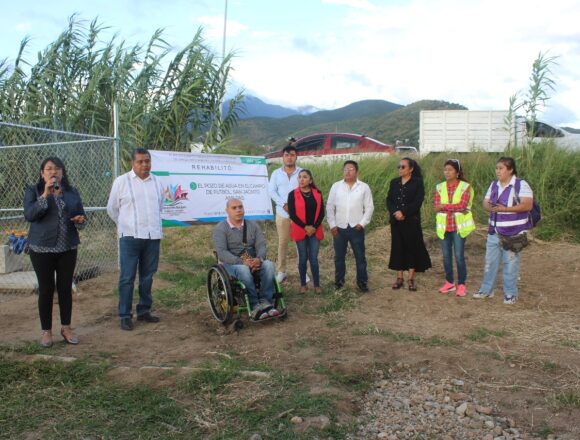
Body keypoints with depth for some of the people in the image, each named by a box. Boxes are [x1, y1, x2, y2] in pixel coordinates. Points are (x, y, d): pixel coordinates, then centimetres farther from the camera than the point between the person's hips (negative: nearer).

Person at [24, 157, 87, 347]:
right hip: (42, 248, -3)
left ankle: (66, 328, 21)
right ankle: (46, 331, 16)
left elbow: (81, 215, 14)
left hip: (68, 248, 3)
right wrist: (45, 195, -24)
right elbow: (29, 215, -16)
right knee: (46, 289, 3)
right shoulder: (33, 191, -1)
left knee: (66, 288, 8)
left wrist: (81, 220, -9)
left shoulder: (72, 192, 8)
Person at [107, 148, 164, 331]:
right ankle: (125, 315, 5)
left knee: (147, 276, 11)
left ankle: (144, 310, 22)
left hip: (153, 236, 4)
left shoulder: (157, 182, 9)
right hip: (130, 237, -4)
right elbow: (112, 209, 7)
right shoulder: (121, 182, -2)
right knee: (127, 278, -3)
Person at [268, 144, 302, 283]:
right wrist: (284, 204, -13)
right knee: (282, 242, 7)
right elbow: (271, 191, 0)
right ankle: (281, 271, 15)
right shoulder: (276, 173, 6)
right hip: (282, 213, 1)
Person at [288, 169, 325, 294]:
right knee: (303, 258, 6)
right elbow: (292, 214, -9)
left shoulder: (317, 193, 3)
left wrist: (315, 227, -10)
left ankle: (317, 284, 13)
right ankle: (303, 284, 19)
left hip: (315, 231, 1)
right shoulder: (293, 194, -4)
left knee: (314, 258, 3)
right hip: (300, 231, -1)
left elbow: (321, 212, 2)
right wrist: (305, 227, -14)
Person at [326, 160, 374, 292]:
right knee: (339, 256, 11)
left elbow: (369, 207, 1)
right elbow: (330, 207, 3)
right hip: (339, 228, 1)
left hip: (356, 228, -1)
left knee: (360, 256, 6)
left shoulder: (364, 187, -1)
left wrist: (362, 223, -9)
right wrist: (332, 224, -4)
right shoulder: (336, 186, 2)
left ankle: (362, 281, 18)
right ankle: (339, 280, 25)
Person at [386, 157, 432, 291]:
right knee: (398, 247, 6)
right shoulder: (394, 182, 11)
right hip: (396, 221, 4)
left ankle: (411, 278, 8)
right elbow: (389, 200, 4)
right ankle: (399, 277, 15)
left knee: (412, 247, 0)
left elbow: (418, 201, -12)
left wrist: (404, 213, -19)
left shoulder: (418, 182, -2)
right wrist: (395, 212, -14)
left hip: (412, 221, -4)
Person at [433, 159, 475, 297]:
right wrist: (455, 207, -16)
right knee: (446, 256, 9)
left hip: (459, 226, -4)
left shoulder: (465, 187, -4)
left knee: (459, 256, -3)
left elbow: (462, 205, -17)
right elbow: (436, 207, -5)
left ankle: (461, 285, 8)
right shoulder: (439, 187, 6)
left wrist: (444, 206, -15)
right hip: (444, 226, 4)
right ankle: (449, 283, 22)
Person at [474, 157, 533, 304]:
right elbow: (485, 202, 12)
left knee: (511, 263, 1)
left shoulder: (521, 185, -9)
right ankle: (486, 290, 24)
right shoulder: (494, 185, 11)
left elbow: (527, 205, -18)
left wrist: (505, 209, -24)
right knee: (490, 261, 12)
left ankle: (510, 294, 13)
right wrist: (489, 207, -12)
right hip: (494, 231, 6)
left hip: (513, 233, -6)